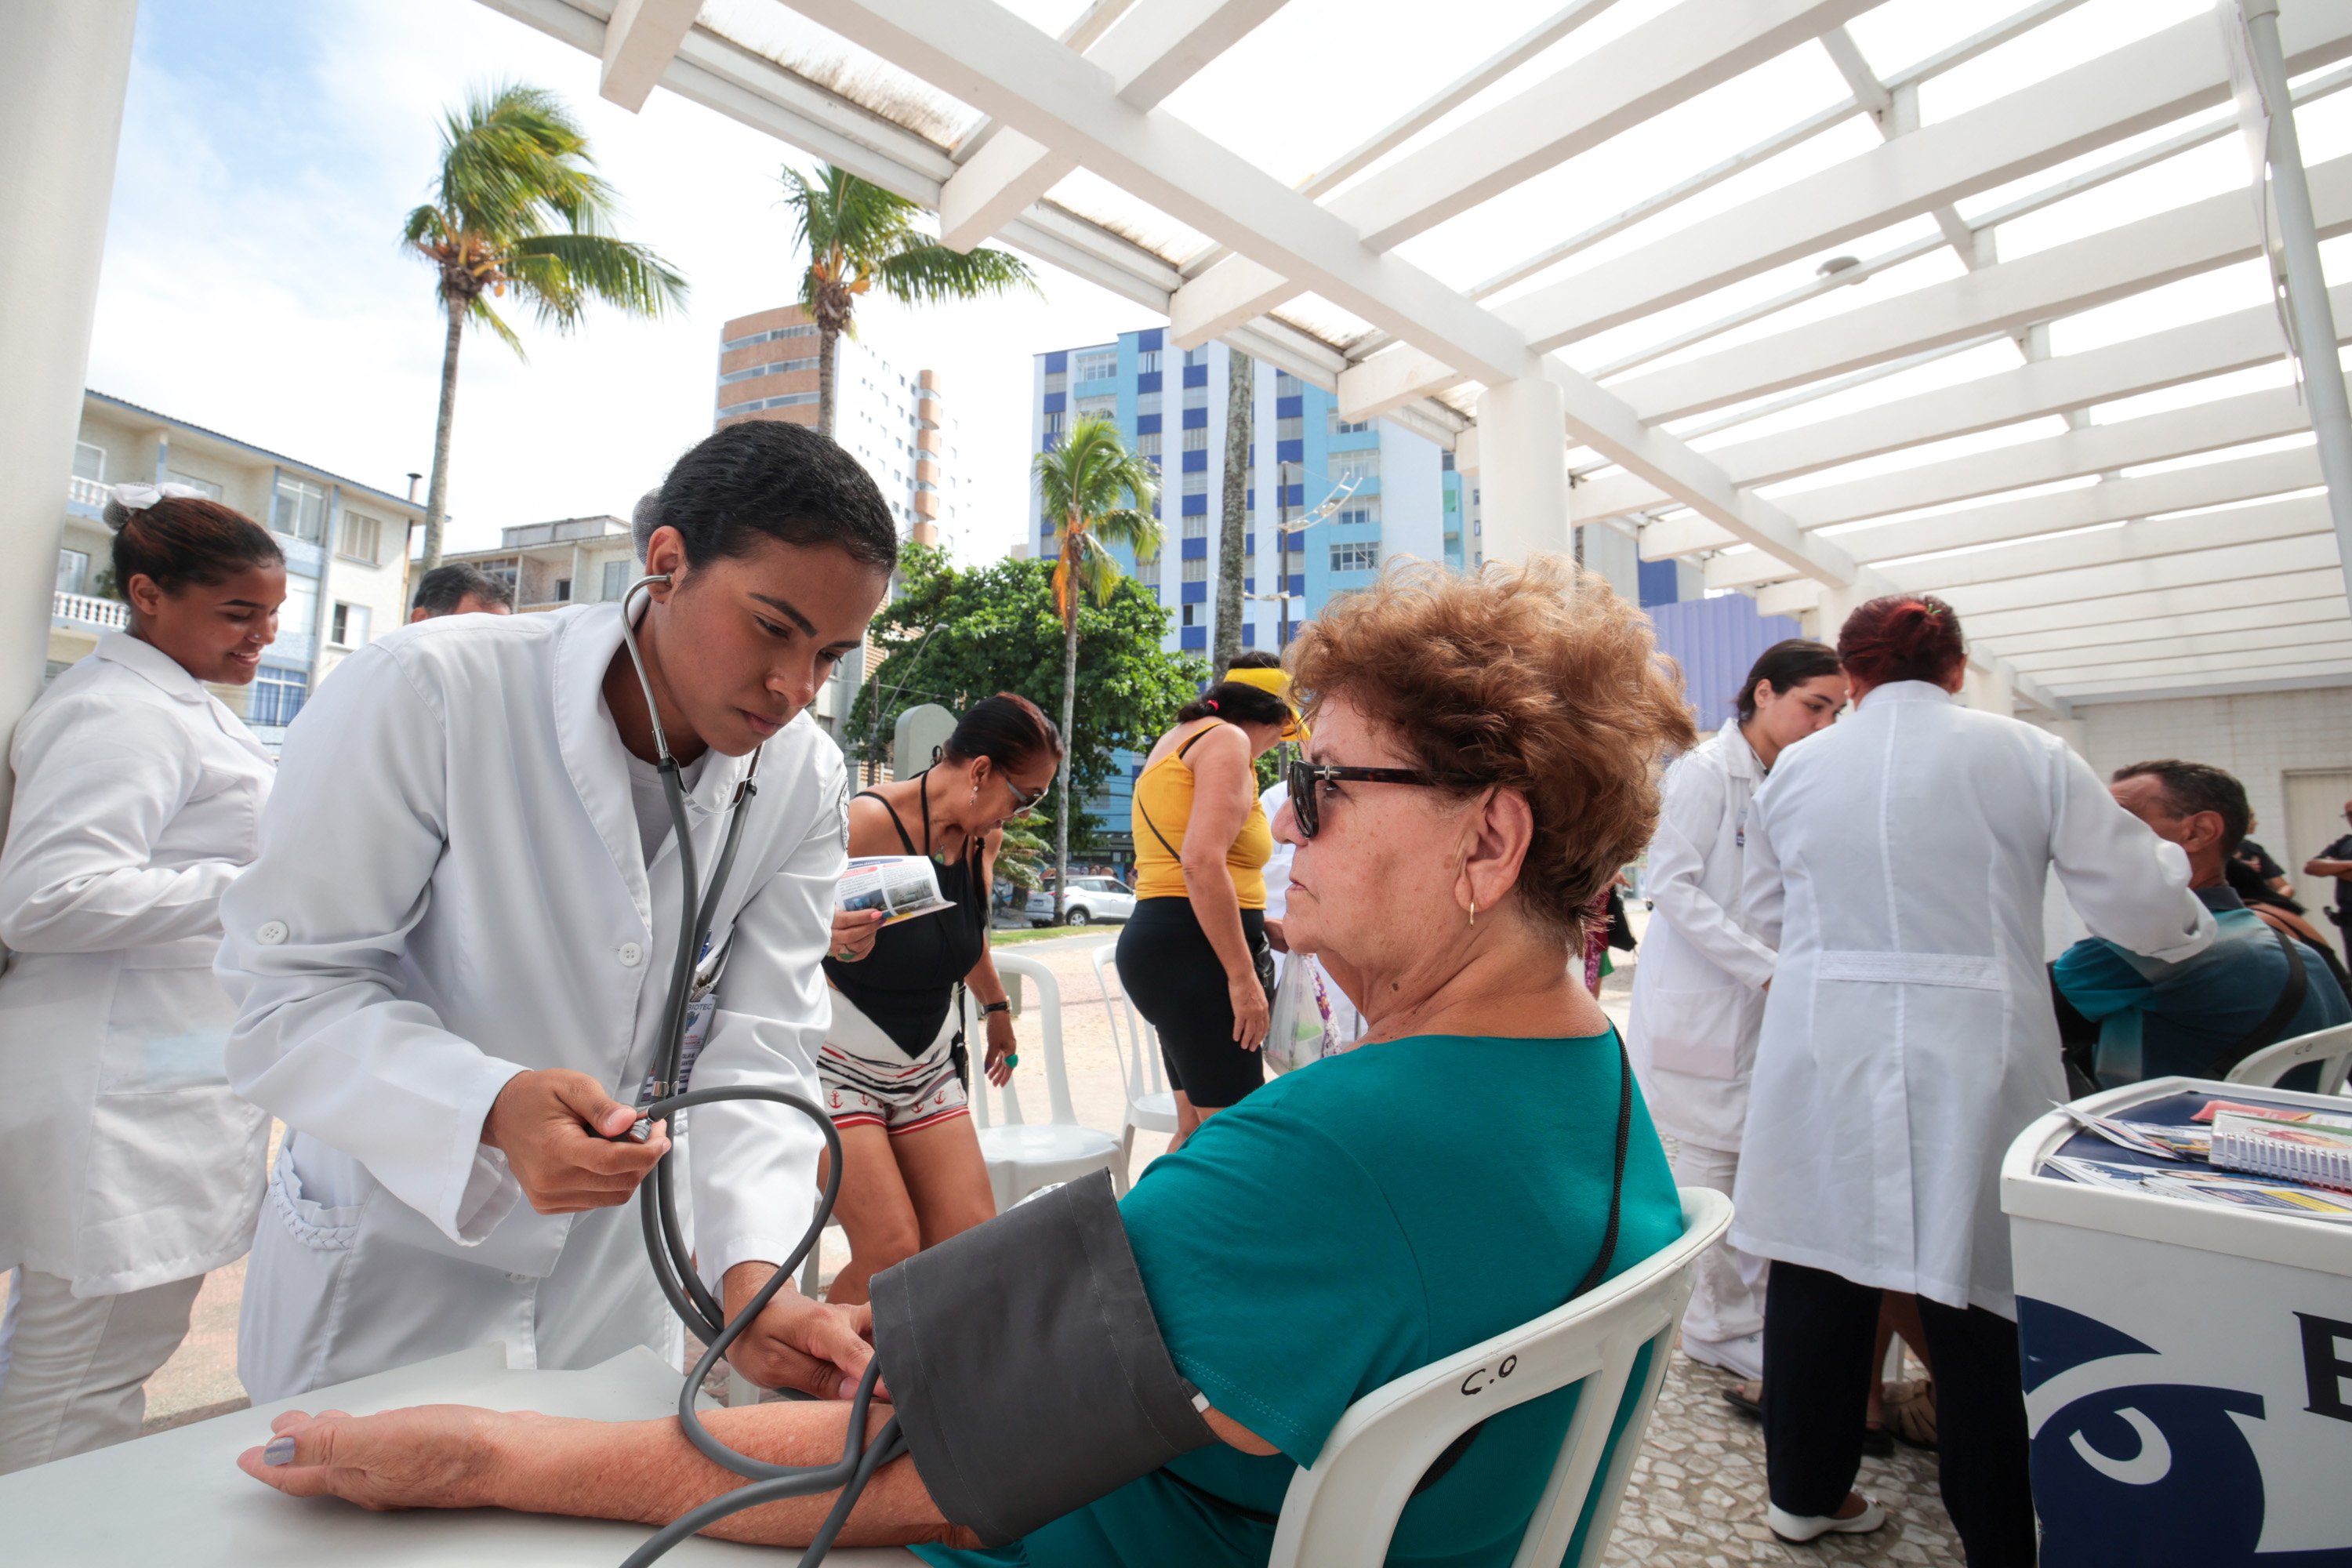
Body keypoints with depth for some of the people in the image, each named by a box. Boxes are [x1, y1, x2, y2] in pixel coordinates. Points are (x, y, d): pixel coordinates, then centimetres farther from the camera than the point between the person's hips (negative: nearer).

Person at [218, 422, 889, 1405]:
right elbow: (288, 990, -18)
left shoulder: (805, 782, -11)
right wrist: (490, 1109, -36)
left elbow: (756, 1051, -14)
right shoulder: (428, 691, -22)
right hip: (384, 1262, -3)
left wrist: (753, 1271, -29)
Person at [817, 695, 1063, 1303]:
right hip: (837, 1065, -6)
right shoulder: (869, 822, -20)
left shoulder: (984, 838, 1)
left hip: (928, 1068, 6)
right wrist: (832, 939, -41)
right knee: (892, 1253, -14)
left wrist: (997, 1008, 33)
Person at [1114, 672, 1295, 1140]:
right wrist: (1243, 975, -20)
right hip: (1192, 948, -10)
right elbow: (1202, 862, -21)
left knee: (1199, 1128, 13)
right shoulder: (1227, 739, -7)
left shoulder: (1178, 739, 23)